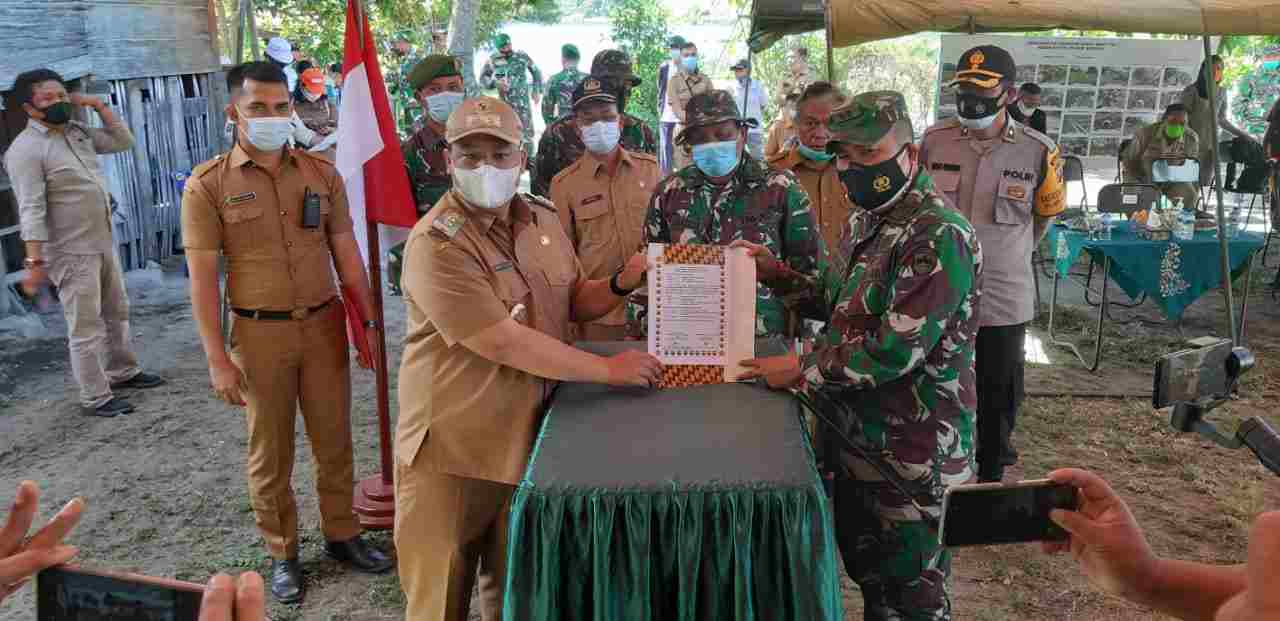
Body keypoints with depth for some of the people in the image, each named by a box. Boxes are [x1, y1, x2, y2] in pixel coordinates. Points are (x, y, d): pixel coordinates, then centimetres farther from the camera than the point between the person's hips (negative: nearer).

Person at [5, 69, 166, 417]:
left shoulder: (78, 131, 7)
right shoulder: (25, 149, -16)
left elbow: (123, 142, 15)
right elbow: (31, 209, -21)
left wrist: (98, 106, 4)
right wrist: (35, 261, -24)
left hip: (104, 243, 8)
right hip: (71, 253, -8)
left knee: (117, 312, 20)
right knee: (86, 327, -2)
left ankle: (123, 372, 36)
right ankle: (95, 399, 7)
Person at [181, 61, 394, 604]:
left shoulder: (322, 174, 3)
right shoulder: (208, 185, -6)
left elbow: (347, 255, 7)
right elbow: (202, 277, -7)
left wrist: (369, 322, 4)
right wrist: (217, 359, -10)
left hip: (324, 325, 3)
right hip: (260, 334, -2)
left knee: (334, 441, 13)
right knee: (270, 453, 10)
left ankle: (341, 534, 32)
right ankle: (282, 552, 27)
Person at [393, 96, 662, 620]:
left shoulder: (543, 219, 5)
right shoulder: (435, 245, -19)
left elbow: (575, 302, 16)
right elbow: (502, 342, -24)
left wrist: (622, 284, -6)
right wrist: (607, 369, -19)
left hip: (528, 435, 6)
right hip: (452, 448, -6)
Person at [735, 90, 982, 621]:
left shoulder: (939, 236, -22)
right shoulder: (878, 226, 9)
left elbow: (895, 350, -28)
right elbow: (844, 304, 19)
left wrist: (800, 370, -19)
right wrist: (776, 274, 5)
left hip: (913, 458, -9)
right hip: (861, 442, 9)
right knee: (867, 574, 23)